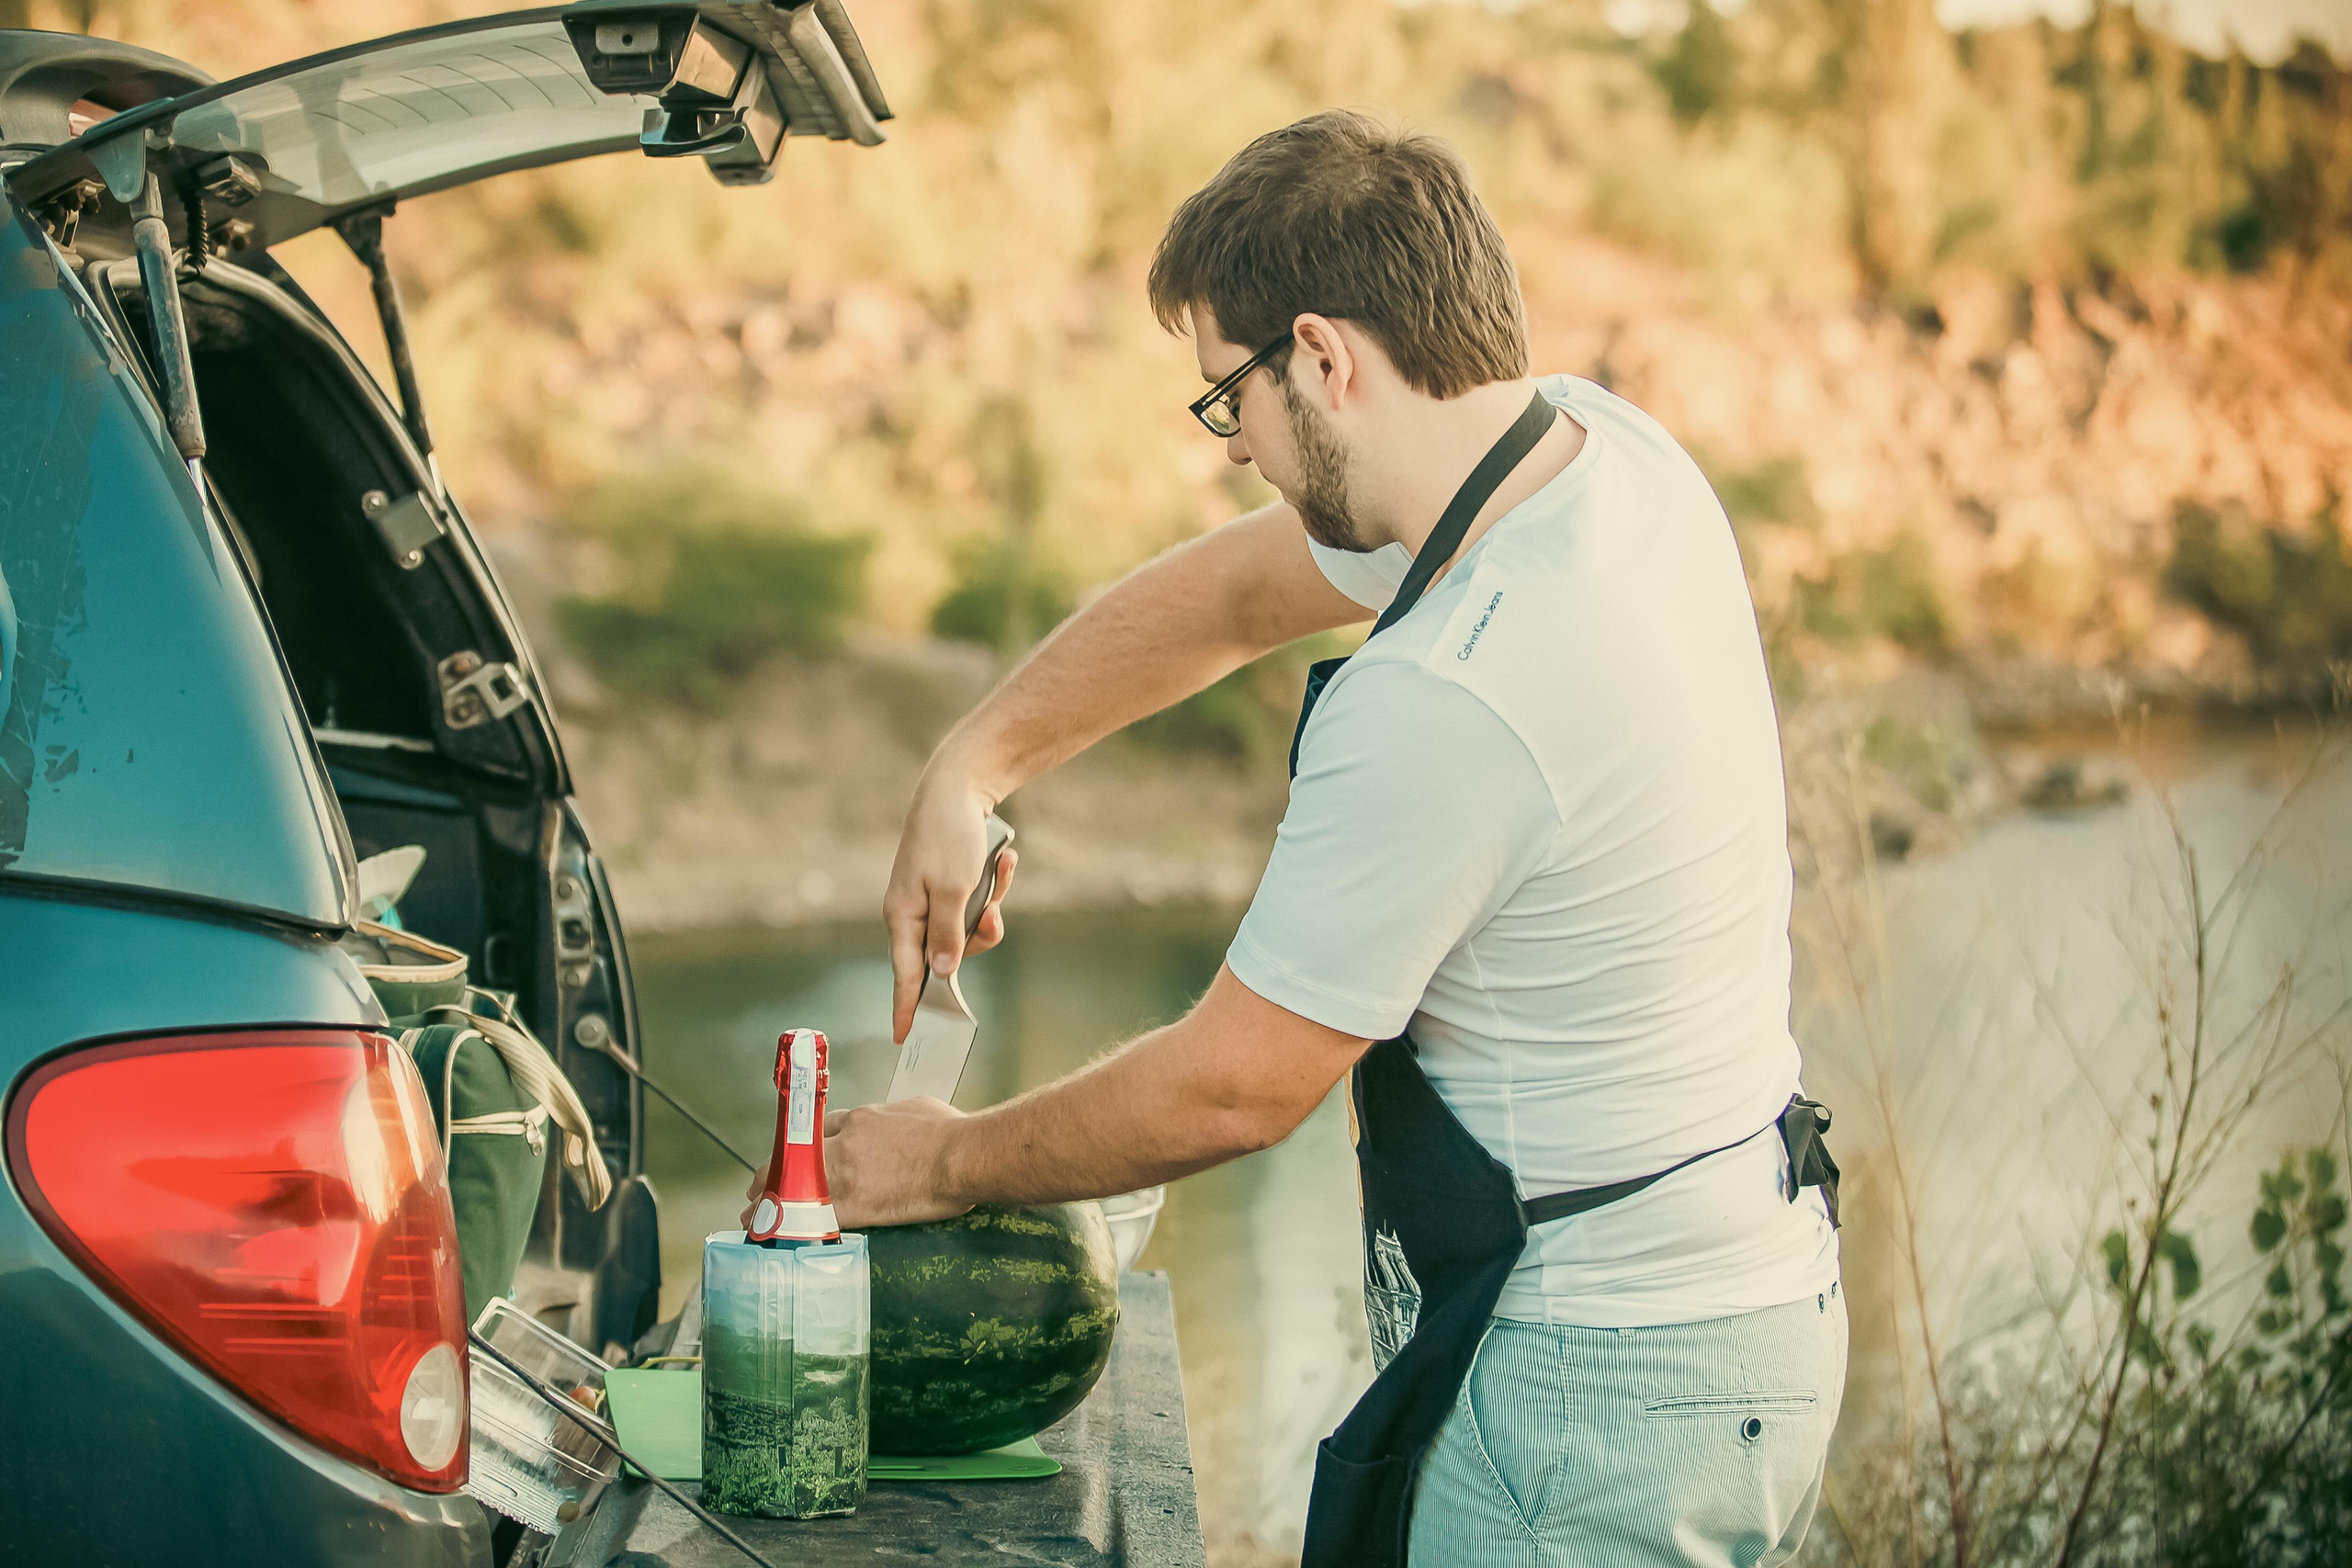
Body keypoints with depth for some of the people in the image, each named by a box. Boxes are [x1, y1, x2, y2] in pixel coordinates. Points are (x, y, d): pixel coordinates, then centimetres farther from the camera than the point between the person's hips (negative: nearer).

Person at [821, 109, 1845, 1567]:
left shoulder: (1443, 705, -29)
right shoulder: (1603, 446, -1)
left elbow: (1232, 1089, -17)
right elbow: (1232, 588, 14)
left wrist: (948, 1164, 0)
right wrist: (970, 766, 9)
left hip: (1598, 1397, -9)